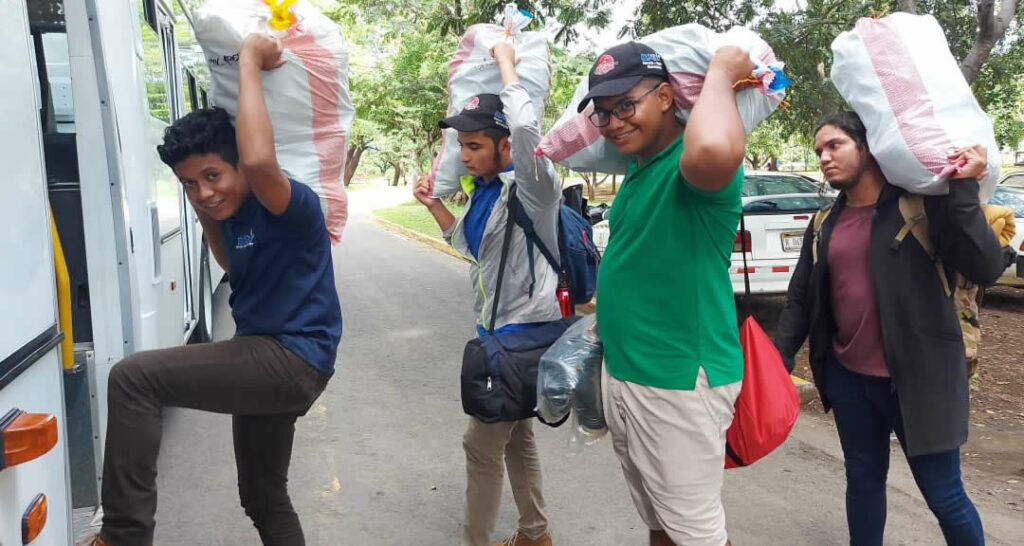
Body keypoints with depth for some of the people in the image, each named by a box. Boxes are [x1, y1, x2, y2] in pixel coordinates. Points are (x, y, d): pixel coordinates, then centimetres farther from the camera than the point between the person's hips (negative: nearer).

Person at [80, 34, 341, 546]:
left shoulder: (289, 207, -18)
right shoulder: (232, 213, 9)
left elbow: (259, 160, -41)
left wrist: (250, 62, -29)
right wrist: (204, 214, 15)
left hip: (294, 359, -10)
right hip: (270, 360, 10)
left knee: (133, 377, -20)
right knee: (264, 499, 23)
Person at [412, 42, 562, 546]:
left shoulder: (532, 187, -18)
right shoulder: (484, 190, 7)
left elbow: (526, 127, -38)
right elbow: (469, 244, 23)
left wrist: (505, 62, -23)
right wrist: (433, 204, 11)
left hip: (524, 330, -9)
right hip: (495, 326, 9)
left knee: (481, 445, -1)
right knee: (515, 437, 19)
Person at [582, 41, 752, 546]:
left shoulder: (694, 164, -20)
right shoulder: (640, 166, 10)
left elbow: (713, 152, -46)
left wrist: (720, 73, -28)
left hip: (679, 382, -9)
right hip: (622, 372, 9)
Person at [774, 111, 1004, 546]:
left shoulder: (922, 202, -8)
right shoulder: (824, 224, 7)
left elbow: (985, 268, -17)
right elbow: (800, 298, 8)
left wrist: (963, 190, -23)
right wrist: (776, 362, -1)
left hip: (916, 377, -4)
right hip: (847, 376, 5)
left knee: (943, 493, 6)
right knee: (863, 479, 18)